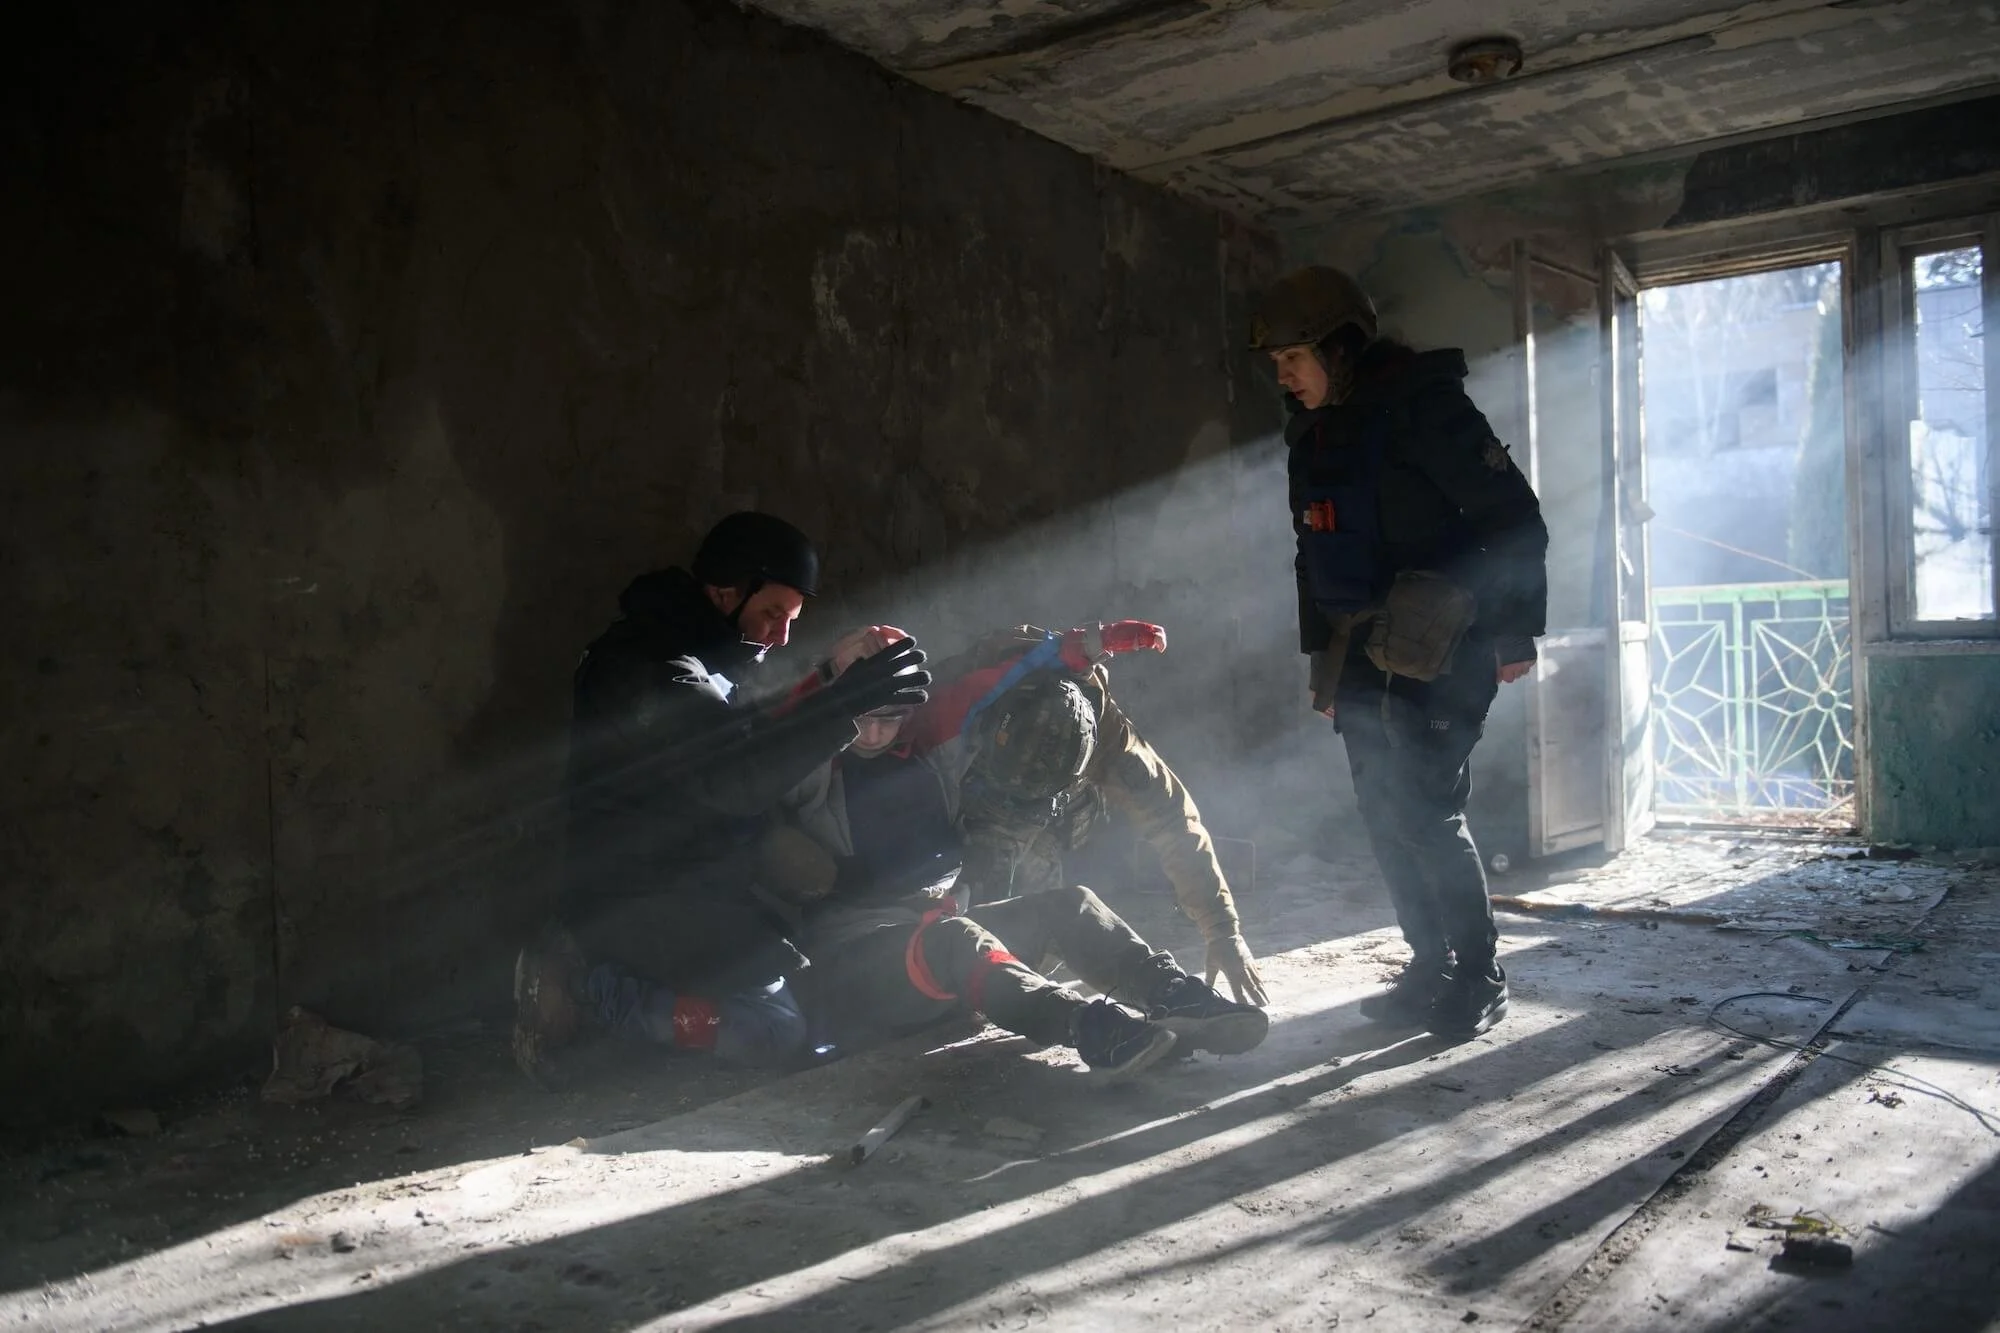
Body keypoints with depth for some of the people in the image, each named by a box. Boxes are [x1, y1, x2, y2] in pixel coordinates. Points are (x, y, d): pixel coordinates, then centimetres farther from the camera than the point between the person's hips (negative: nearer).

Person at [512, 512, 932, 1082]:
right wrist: (845, 704, -33)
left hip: (690, 894, 10)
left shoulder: (700, 661, 15)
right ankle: (587, 986, -8)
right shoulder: (649, 663, -19)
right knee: (780, 1028, -16)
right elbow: (732, 776, -31)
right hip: (639, 902, -10)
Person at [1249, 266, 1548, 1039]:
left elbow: (1515, 518, -12)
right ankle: (1432, 970, 19)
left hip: (1438, 648, -8)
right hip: (1363, 652, 8)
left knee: (1428, 811, -10)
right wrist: (1320, 655, 19)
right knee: (1386, 816, 7)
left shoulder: (1424, 405, -11)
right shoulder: (1311, 432, 13)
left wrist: (1514, 630, -12)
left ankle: (1481, 982, 5)